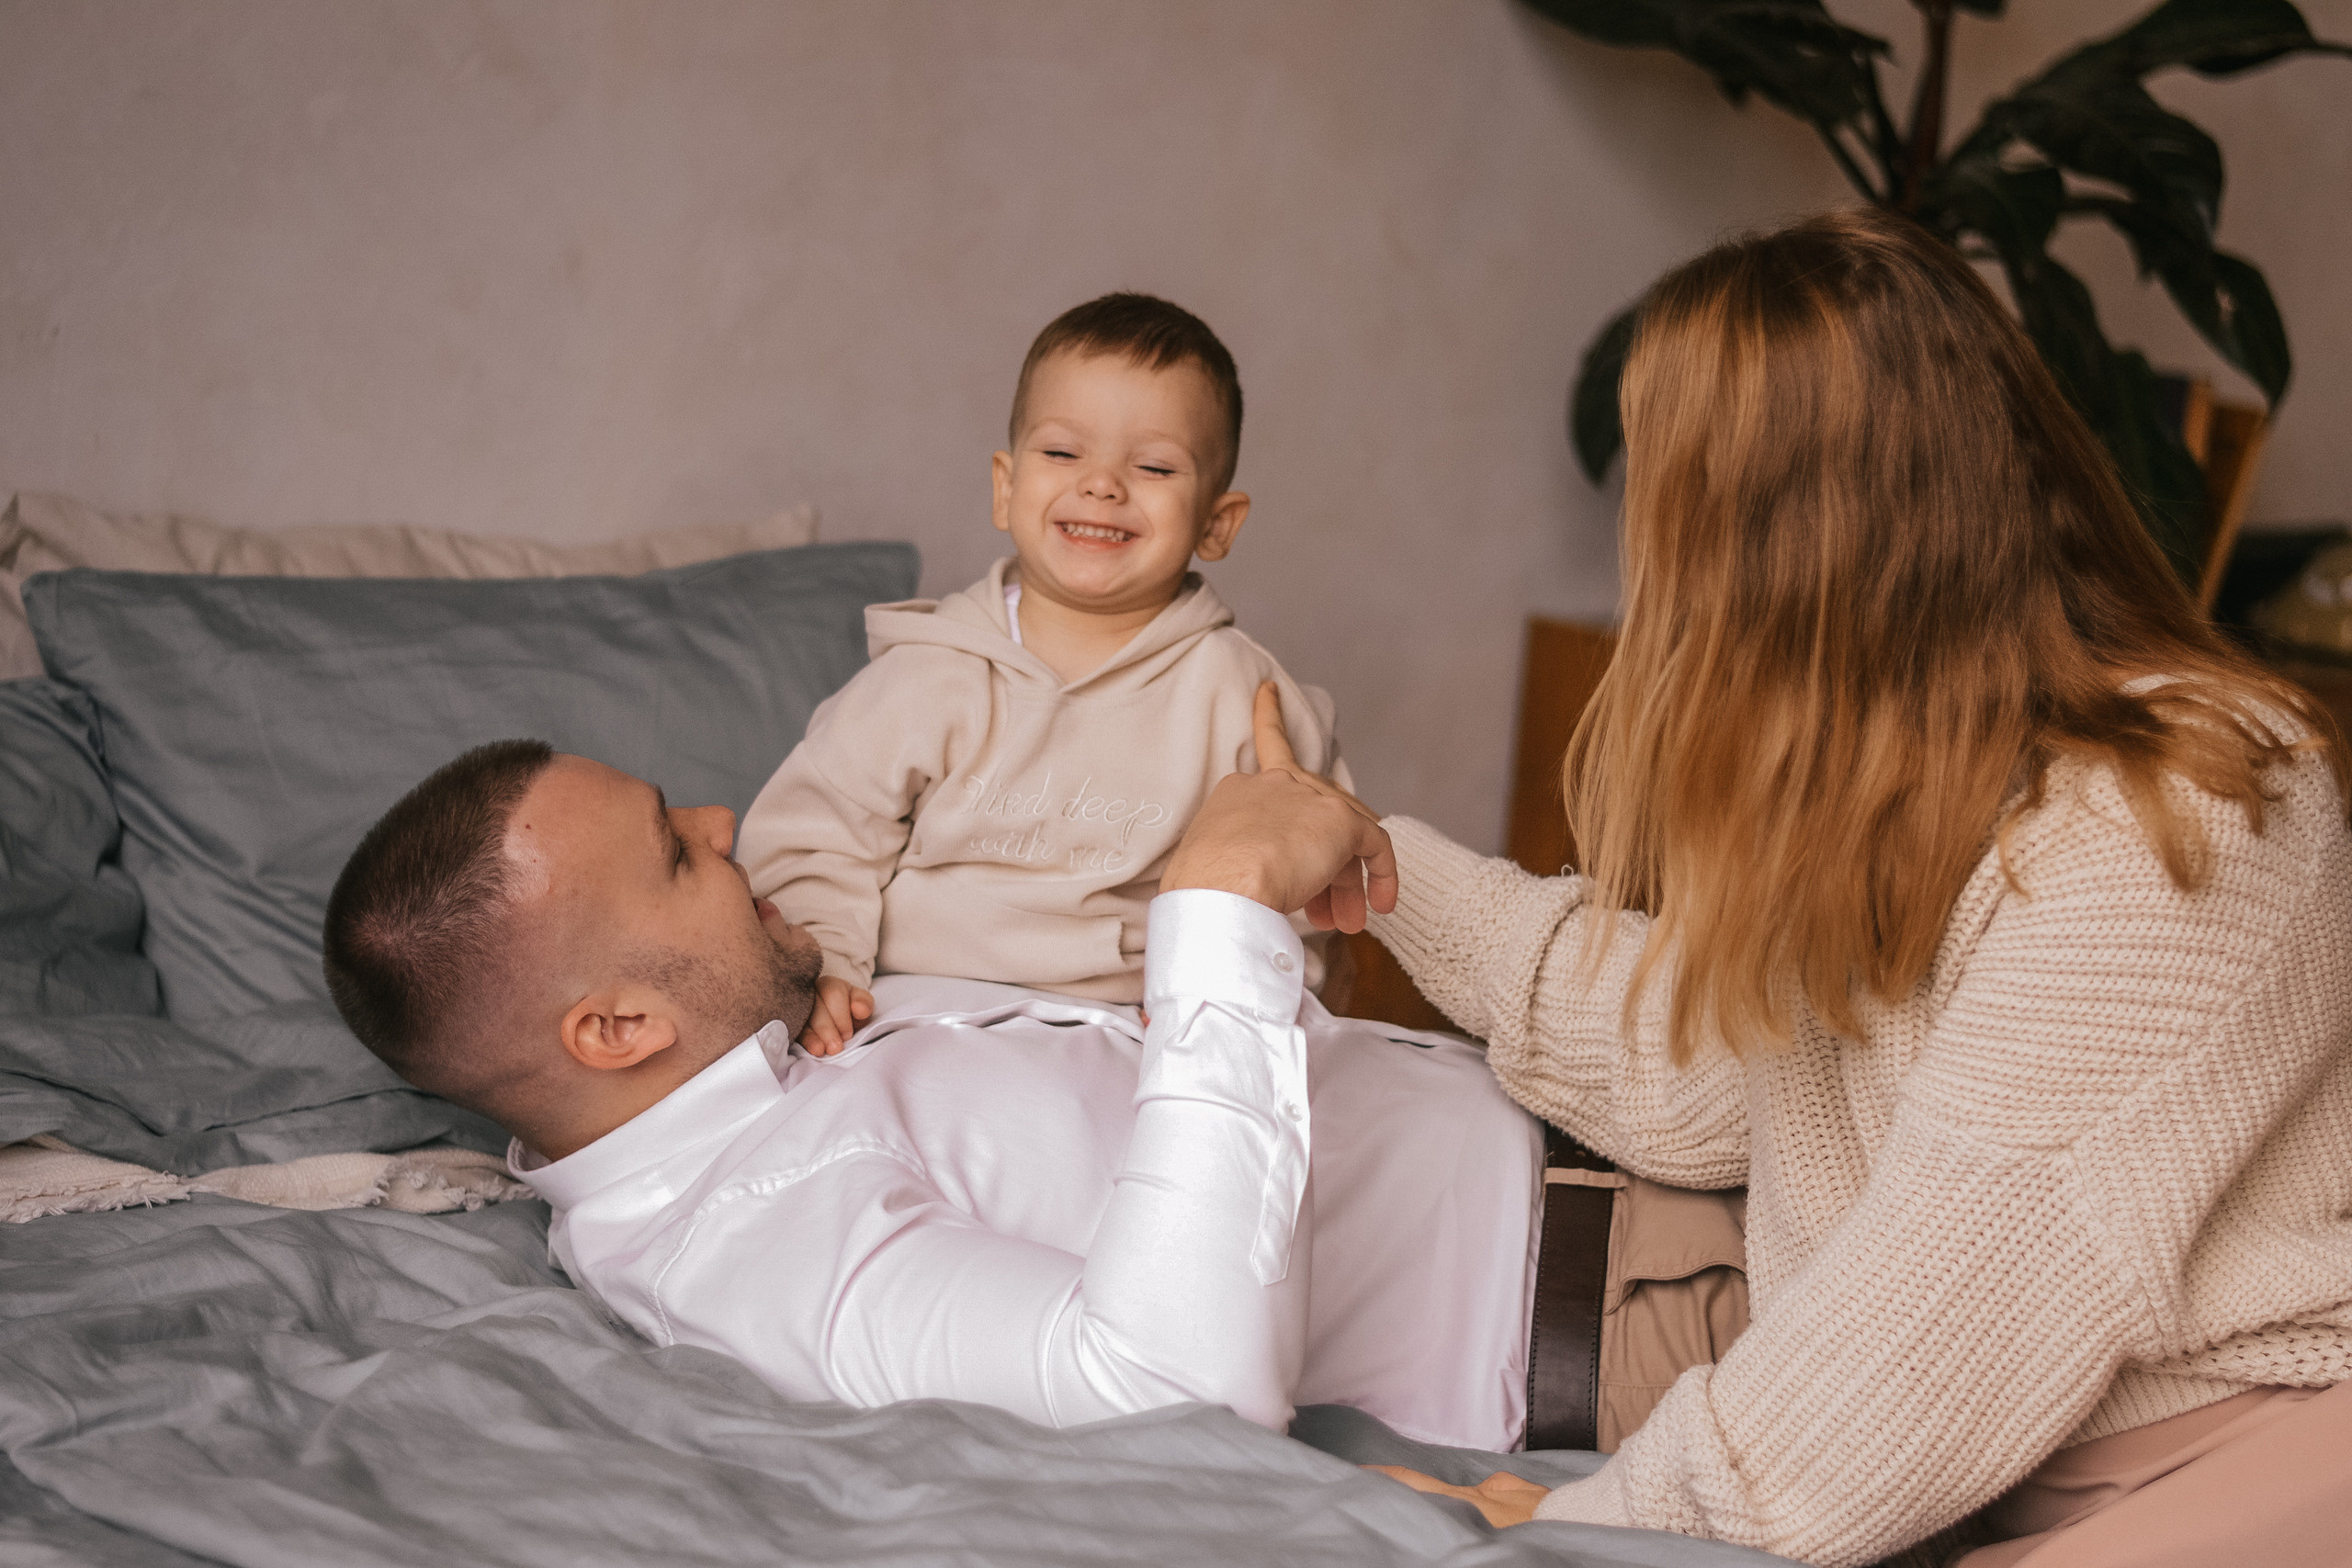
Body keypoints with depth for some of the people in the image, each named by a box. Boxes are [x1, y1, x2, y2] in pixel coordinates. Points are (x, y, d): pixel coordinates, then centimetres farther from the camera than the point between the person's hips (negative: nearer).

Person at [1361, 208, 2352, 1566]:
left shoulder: (2157, 835, -22)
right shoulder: (1870, 785, 6)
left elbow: (1966, 1309, -25)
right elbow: (1699, 1069, 14)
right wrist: (1389, 871, 19)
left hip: (2234, 1440, -7)